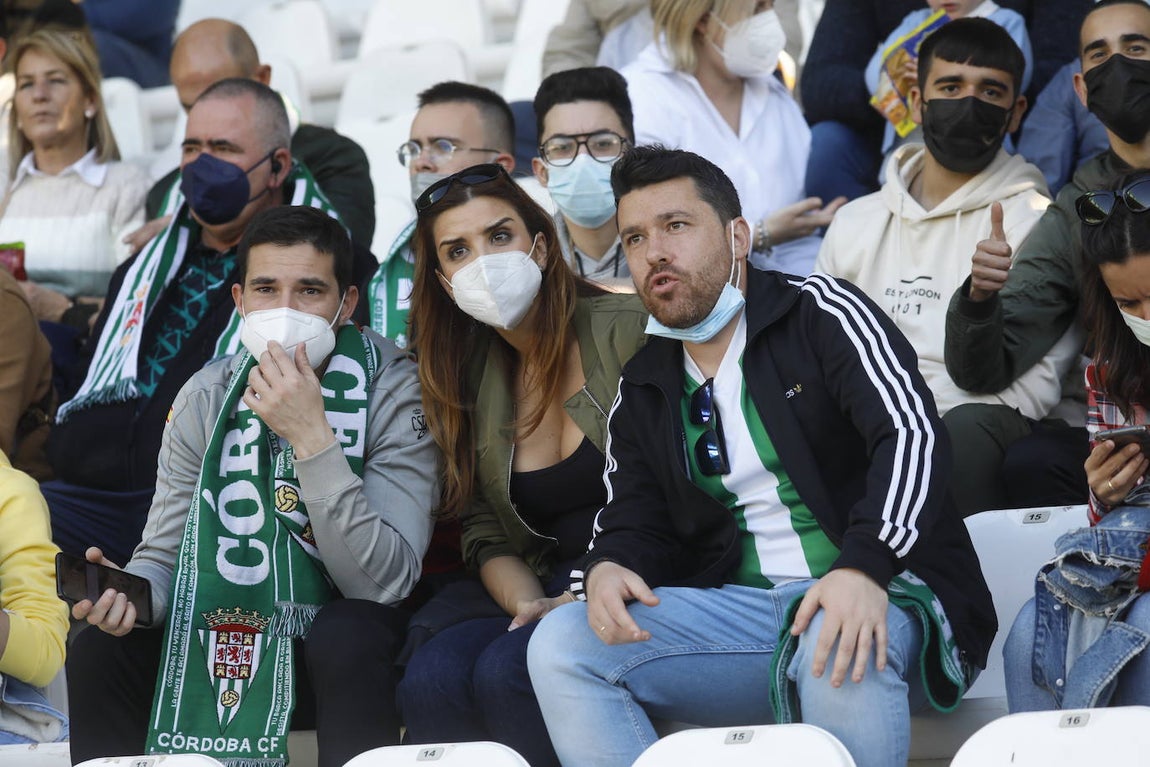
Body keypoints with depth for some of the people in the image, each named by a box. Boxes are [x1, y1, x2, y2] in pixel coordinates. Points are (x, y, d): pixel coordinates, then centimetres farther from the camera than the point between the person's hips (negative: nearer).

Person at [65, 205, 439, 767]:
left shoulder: (394, 391, -18)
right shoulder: (205, 399, -4)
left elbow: (383, 580, -26)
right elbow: (163, 554, -1)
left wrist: (312, 437, -34)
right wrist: (130, 592, -26)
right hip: (234, 620, 4)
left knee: (347, 641, -36)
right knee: (100, 648, -19)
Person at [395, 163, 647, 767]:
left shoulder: (627, 332, -6)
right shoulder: (469, 381, 12)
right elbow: (488, 537, 10)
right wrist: (529, 605, -10)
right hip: (550, 596, 5)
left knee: (506, 671, -30)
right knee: (428, 679, -24)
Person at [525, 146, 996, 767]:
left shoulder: (821, 313, -1)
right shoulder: (642, 393, 17)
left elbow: (910, 434, -15)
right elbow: (634, 523, 17)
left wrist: (863, 568, -32)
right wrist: (606, 570, -11)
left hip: (880, 593, -5)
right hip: (741, 613, 5)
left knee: (840, 647, -41)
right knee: (560, 643, -16)